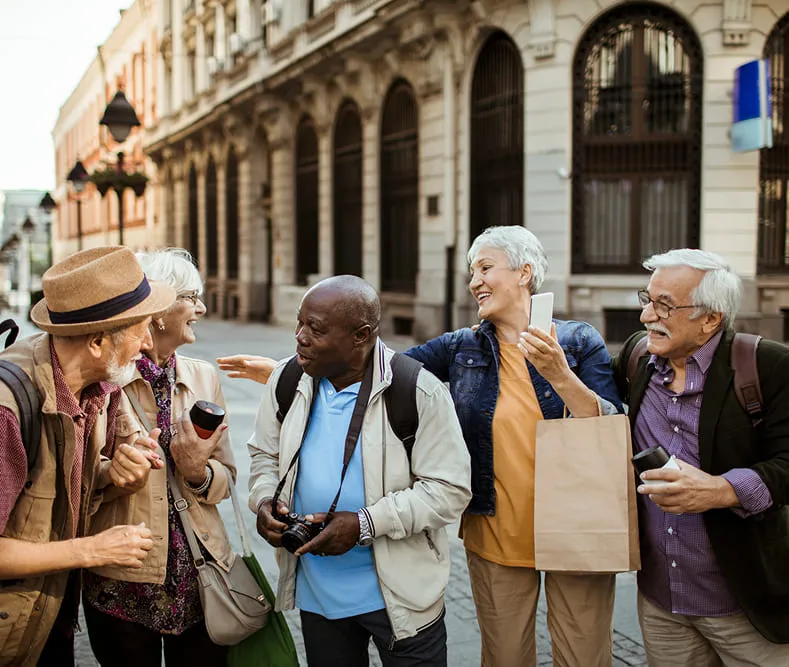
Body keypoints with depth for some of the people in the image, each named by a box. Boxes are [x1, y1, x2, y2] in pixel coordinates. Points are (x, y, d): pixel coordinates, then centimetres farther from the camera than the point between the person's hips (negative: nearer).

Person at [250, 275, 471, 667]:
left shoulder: (419, 392, -18)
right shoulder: (287, 381, -2)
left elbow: (449, 490, -17)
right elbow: (265, 455, 12)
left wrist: (365, 524, -24)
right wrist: (264, 500, -10)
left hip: (399, 594, -4)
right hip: (316, 591, 5)